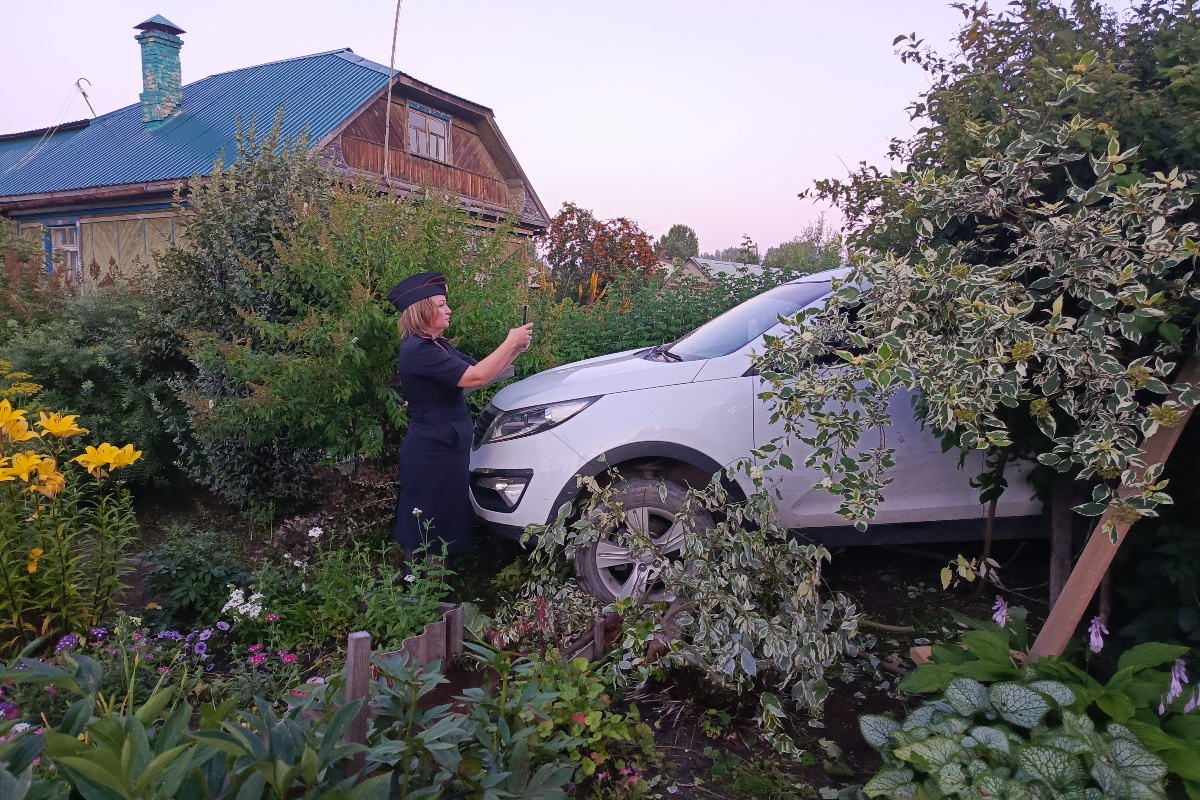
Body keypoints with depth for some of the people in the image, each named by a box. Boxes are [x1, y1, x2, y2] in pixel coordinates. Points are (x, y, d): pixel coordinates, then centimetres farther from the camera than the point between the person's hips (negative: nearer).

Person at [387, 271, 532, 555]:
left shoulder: (439, 347, 13)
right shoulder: (418, 350, -19)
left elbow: (480, 372, 12)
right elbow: (475, 377, -25)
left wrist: (514, 351, -2)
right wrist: (510, 343, -16)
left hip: (444, 448, 10)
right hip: (432, 453, -10)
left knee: (449, 527, 16)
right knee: (429, 533, -1)